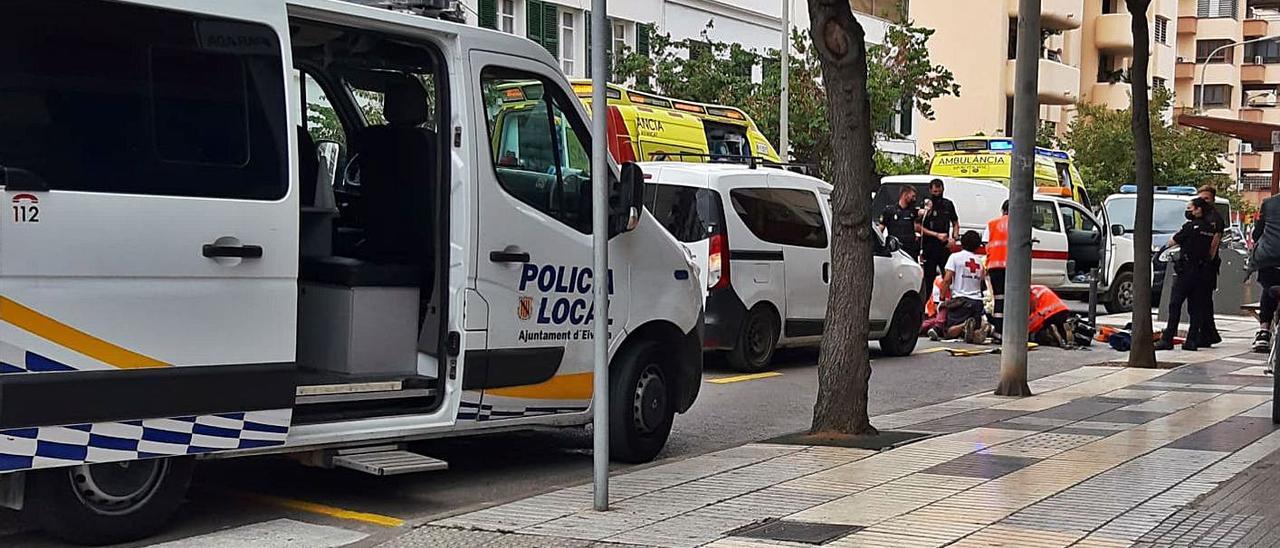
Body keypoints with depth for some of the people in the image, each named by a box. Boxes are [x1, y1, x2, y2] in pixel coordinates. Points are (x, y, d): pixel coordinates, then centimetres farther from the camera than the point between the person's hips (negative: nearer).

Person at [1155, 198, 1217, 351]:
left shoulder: (1191, 226, -11)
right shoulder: (1209, 228, 9)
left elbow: (1172, 243, -3)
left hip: (1187, 270, -7)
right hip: (1203, 271, 7)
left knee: (1175, 305, -4)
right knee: (1196, 307, 8)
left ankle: (1167, 339, -6)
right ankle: (1192, 340, 6)